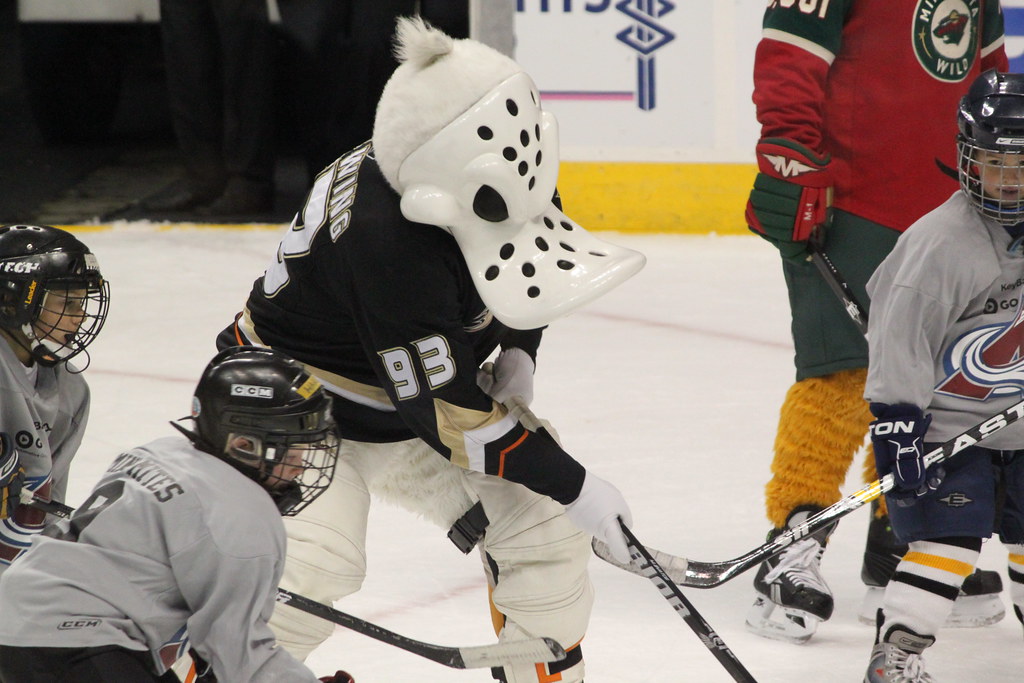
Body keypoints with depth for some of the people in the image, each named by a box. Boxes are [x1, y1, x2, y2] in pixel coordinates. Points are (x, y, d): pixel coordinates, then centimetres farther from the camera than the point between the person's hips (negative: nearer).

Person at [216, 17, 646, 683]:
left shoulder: (492, 166, -14)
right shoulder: (385, 246, -37)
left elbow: (519, 273, 12)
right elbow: (446, 413, -31)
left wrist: (517, 357, -2)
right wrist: (573, 485, -25)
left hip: (429, 384, 8)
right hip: (299, 399, -8)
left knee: (545, 528, -1)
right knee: (314, 564, -28)